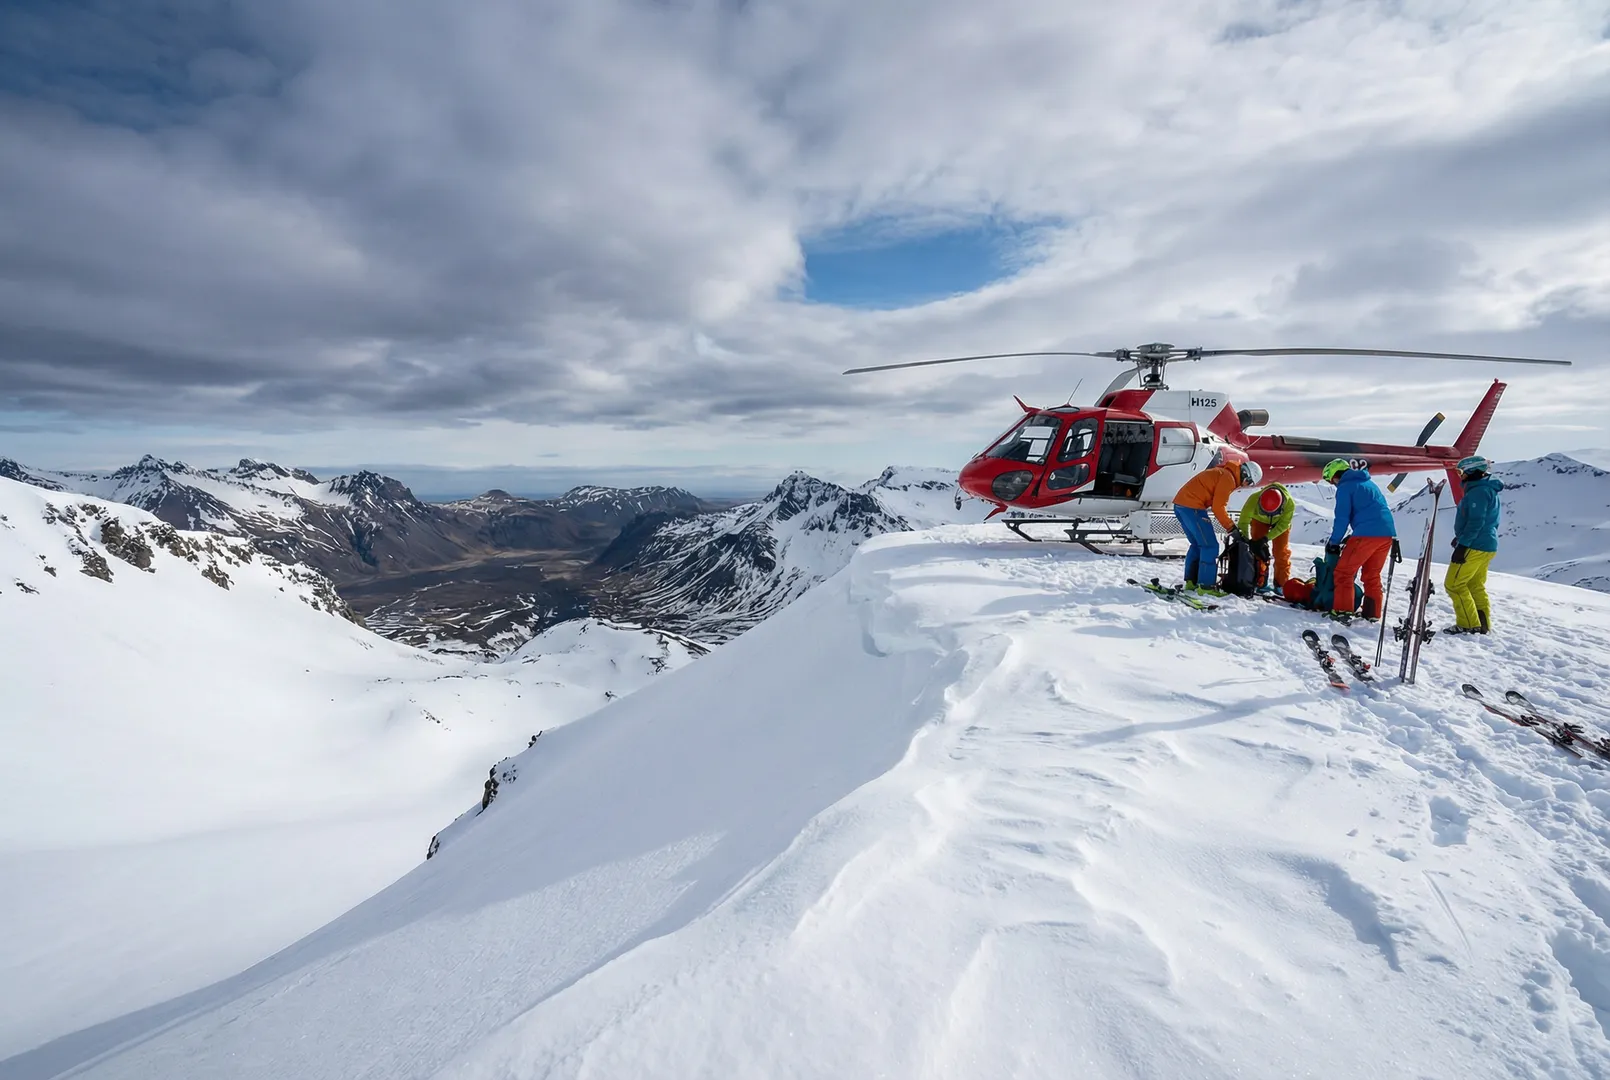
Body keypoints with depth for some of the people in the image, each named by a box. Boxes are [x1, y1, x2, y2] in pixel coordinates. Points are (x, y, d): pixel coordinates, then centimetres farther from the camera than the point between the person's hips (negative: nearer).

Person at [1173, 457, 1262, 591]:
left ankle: (1191, 581, 19)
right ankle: (1205, 586, -4)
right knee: (1210, 545, -5)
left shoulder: (1222, 472, 23)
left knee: (1197, 544, 18)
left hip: (1180, 504, 10)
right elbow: (1218, 507, -12)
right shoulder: (1228, 477, -7)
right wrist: (1231, 528, -6)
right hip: (1192, 506, -10)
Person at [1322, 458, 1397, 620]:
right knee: (1372, 575, 17)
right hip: (1387, 533, 8)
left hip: (1367, 534, -8)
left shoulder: (1345, 487, -1)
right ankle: (1372, 614, 17)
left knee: (1344, 572, -1)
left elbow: (1342, 518, -6)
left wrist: (1334, 542, 4)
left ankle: (1342, 611, -7)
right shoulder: (1369, 483, 25)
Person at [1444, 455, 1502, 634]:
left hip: (1474, 546, -10)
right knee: (1476, 586, 14)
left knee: (1453, 584, -7)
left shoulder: (1478, 491, -14)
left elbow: (1476, 522, -21)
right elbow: (1488, 522, 23)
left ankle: (1469, 625, -6)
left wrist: (1462, 545, -22)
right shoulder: (1490, 491, 18)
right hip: (1488, 546, 10)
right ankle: (1482, 624, 15)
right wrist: (1462, 538, 23)